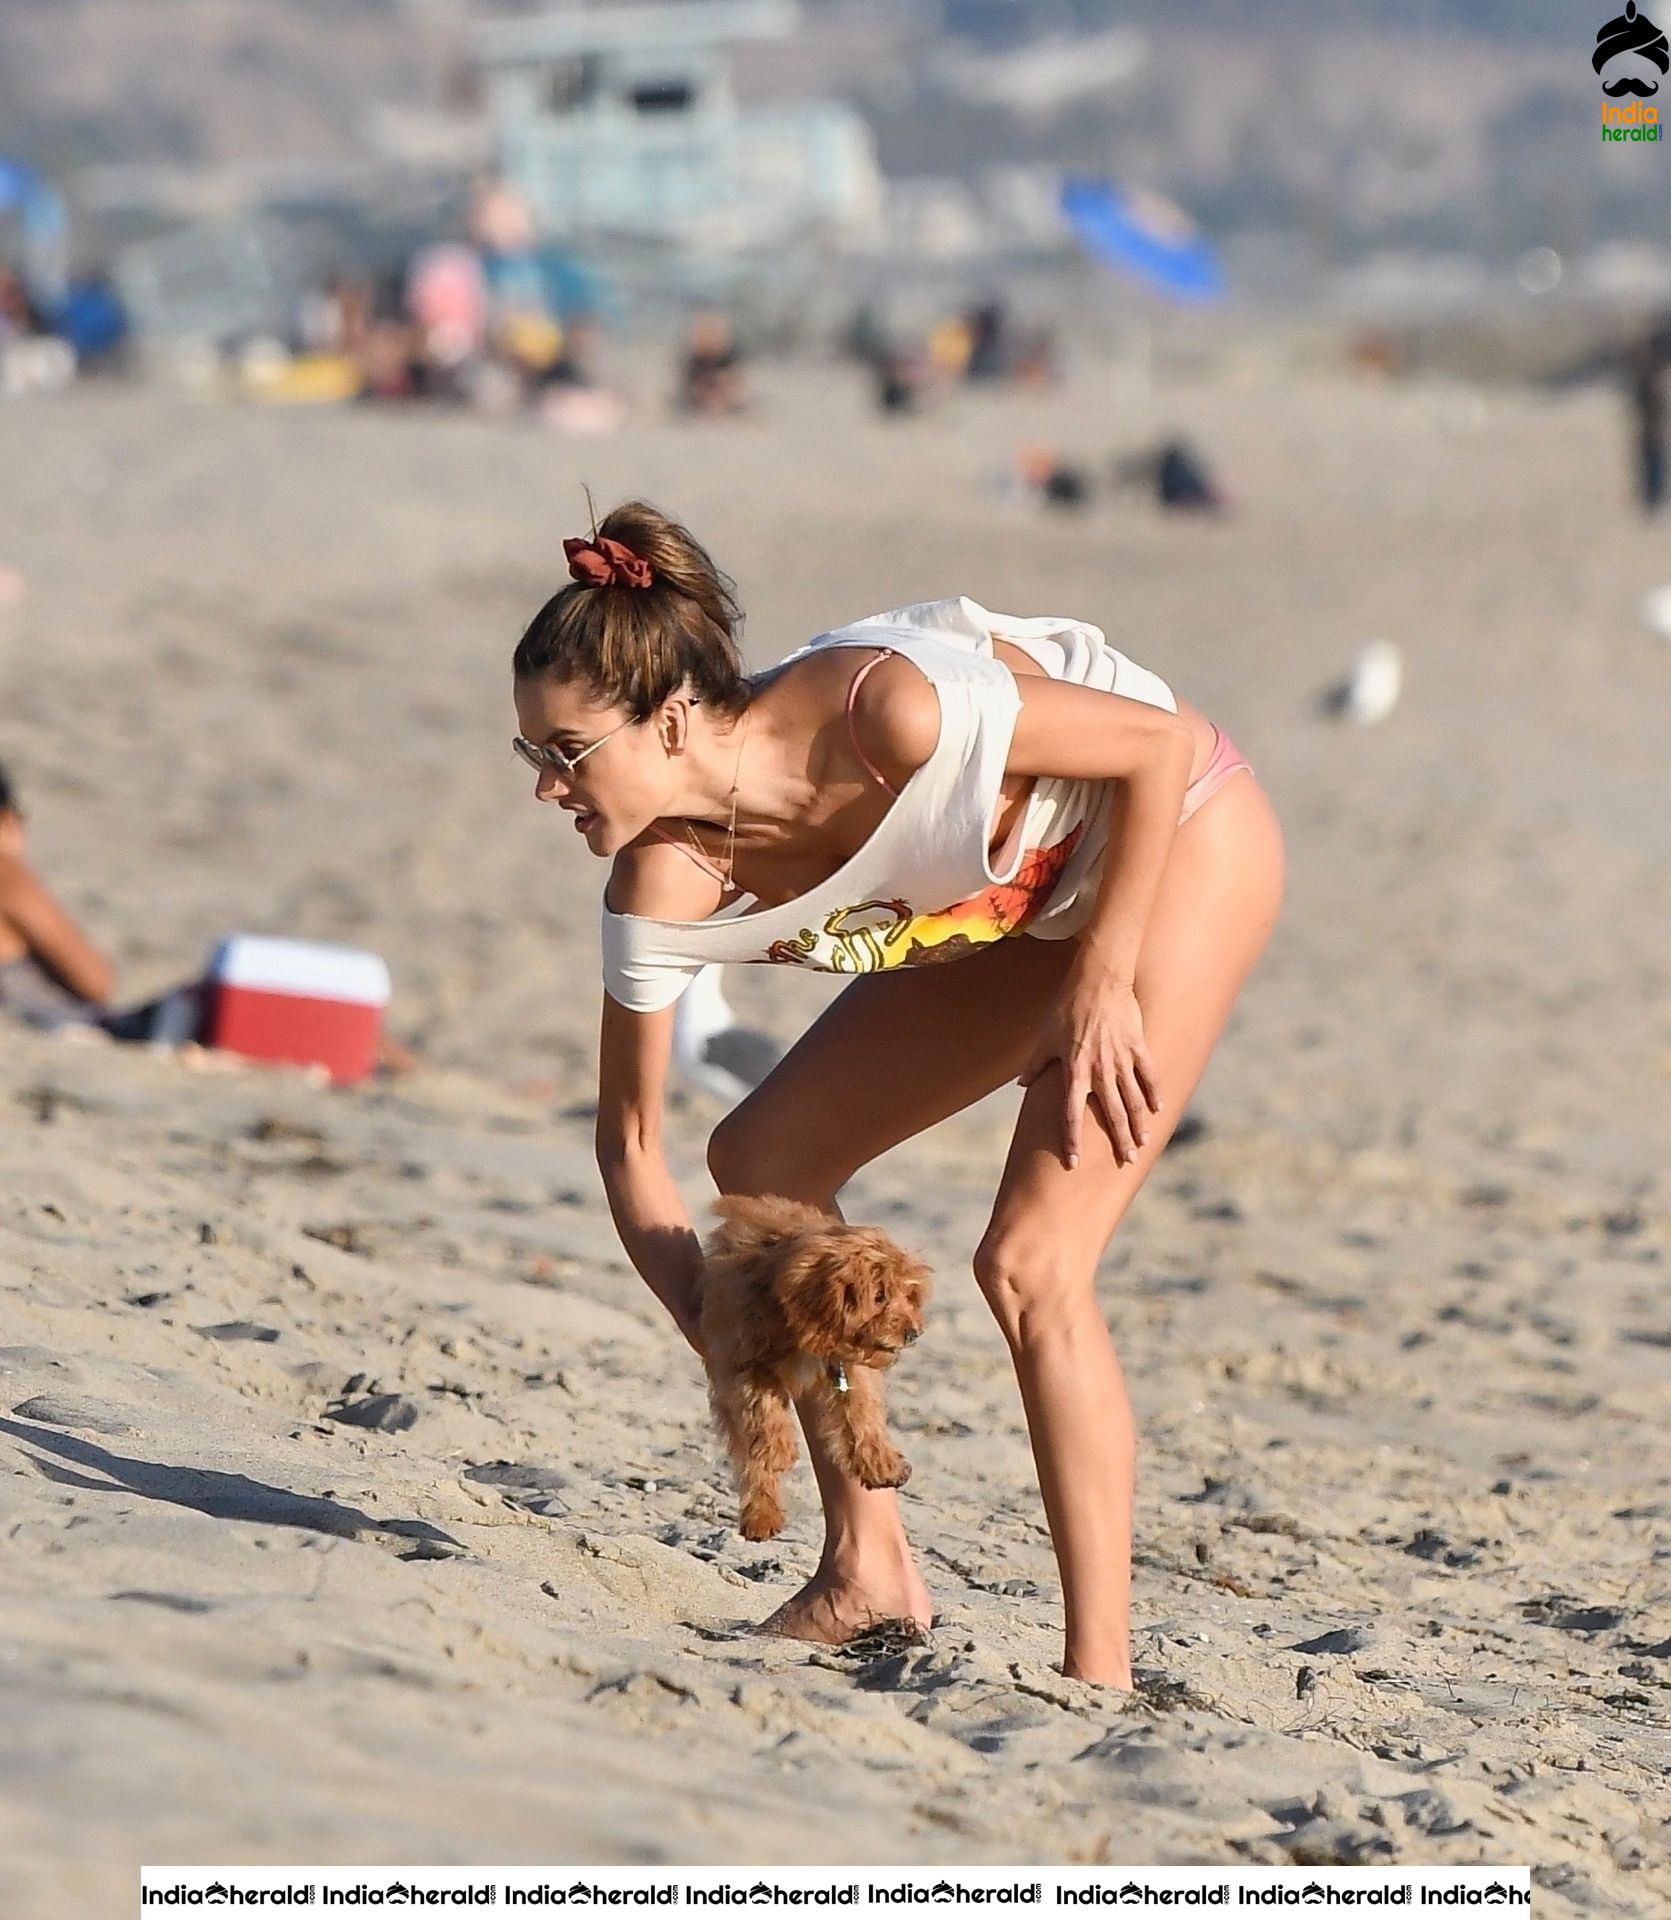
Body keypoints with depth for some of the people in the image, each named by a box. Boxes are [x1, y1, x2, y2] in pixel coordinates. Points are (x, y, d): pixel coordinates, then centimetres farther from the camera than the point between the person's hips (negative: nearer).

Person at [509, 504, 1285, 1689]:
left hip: (1180, 837, -7)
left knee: (1030, 1264, -16)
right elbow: (631, 1147, -7)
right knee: (762, 1161, 4)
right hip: (1025, 901, 7)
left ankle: (1102, 1671, -11)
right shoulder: (664, 891, -18)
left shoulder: (882, 712, -37)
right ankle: (869, 1574, 14)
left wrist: (1101, 986, -23)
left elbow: (1157, 744, -24)